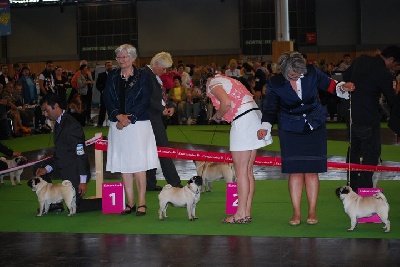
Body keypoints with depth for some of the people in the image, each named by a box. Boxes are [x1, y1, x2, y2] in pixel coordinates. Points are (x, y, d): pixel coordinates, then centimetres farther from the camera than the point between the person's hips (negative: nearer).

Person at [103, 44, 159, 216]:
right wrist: (119, 116, -11)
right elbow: (107, 99, 4)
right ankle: (130, 203, 9)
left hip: (138, 123, -4)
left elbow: (144, 101, -6)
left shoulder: (142, 76, 1)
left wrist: (128, 118, -13)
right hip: (118, 126, 4)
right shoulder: (112, 77, 11)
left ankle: (141, 202, -1)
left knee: (138, 164, -6)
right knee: (123, 165, 3)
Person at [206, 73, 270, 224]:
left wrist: (218, 116, -1)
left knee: (241, 171, -6)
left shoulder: (212, 84, -1)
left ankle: (241, 214, -4)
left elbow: (226, 102, -19)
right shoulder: (224, 80, 26)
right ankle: (247, 212, 11)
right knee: (248, 171, 10)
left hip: (243, 120, -9)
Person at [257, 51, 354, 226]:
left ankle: (312, 212, 8)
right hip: (290, 130, -1)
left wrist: (342, 87, -8)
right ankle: (296, 213, 4)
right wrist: (265, 127, -19)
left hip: (314, 127, 1)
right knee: (295, 171, -4)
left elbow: (327, 84, 10)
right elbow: (270, 108, -4)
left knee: (311, 170, 0)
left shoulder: (312, 72, -7)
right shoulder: (275, 83, -9)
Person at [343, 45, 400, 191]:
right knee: (371, 153, 2)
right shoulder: (384, 74, -18)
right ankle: (365, 189, 2)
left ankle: (353, 185, 29)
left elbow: (345, 77, 14)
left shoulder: (361, 60, 1)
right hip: (368, 118, -8)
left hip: (352, 114, 8)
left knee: (354, 150, 19)